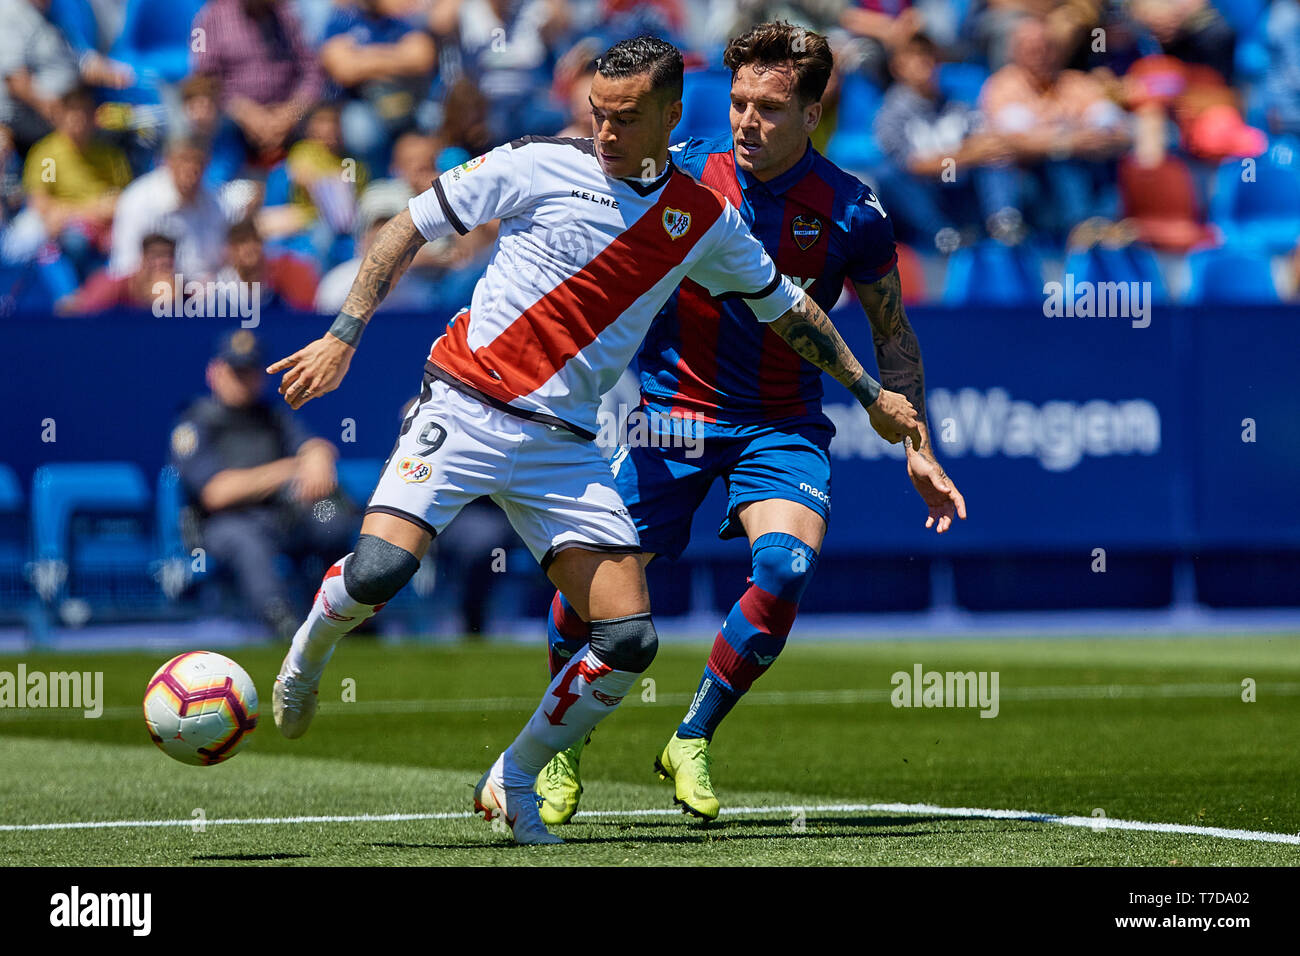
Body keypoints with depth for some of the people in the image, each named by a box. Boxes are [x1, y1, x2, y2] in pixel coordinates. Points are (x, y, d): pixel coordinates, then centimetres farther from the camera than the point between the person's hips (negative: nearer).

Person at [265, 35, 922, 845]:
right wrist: (343, 338, -5)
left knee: (628, 642, -7)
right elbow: (410, 229, 1)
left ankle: (513, 784, 15)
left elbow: (788, 307, 25)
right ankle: (311, 650, 11)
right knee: (379, 569, -25)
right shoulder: (542, 165, -3)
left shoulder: (706, 222, 8)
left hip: (564, 442, 4)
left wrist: (870, 392, 27)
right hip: (466, 405, -4)